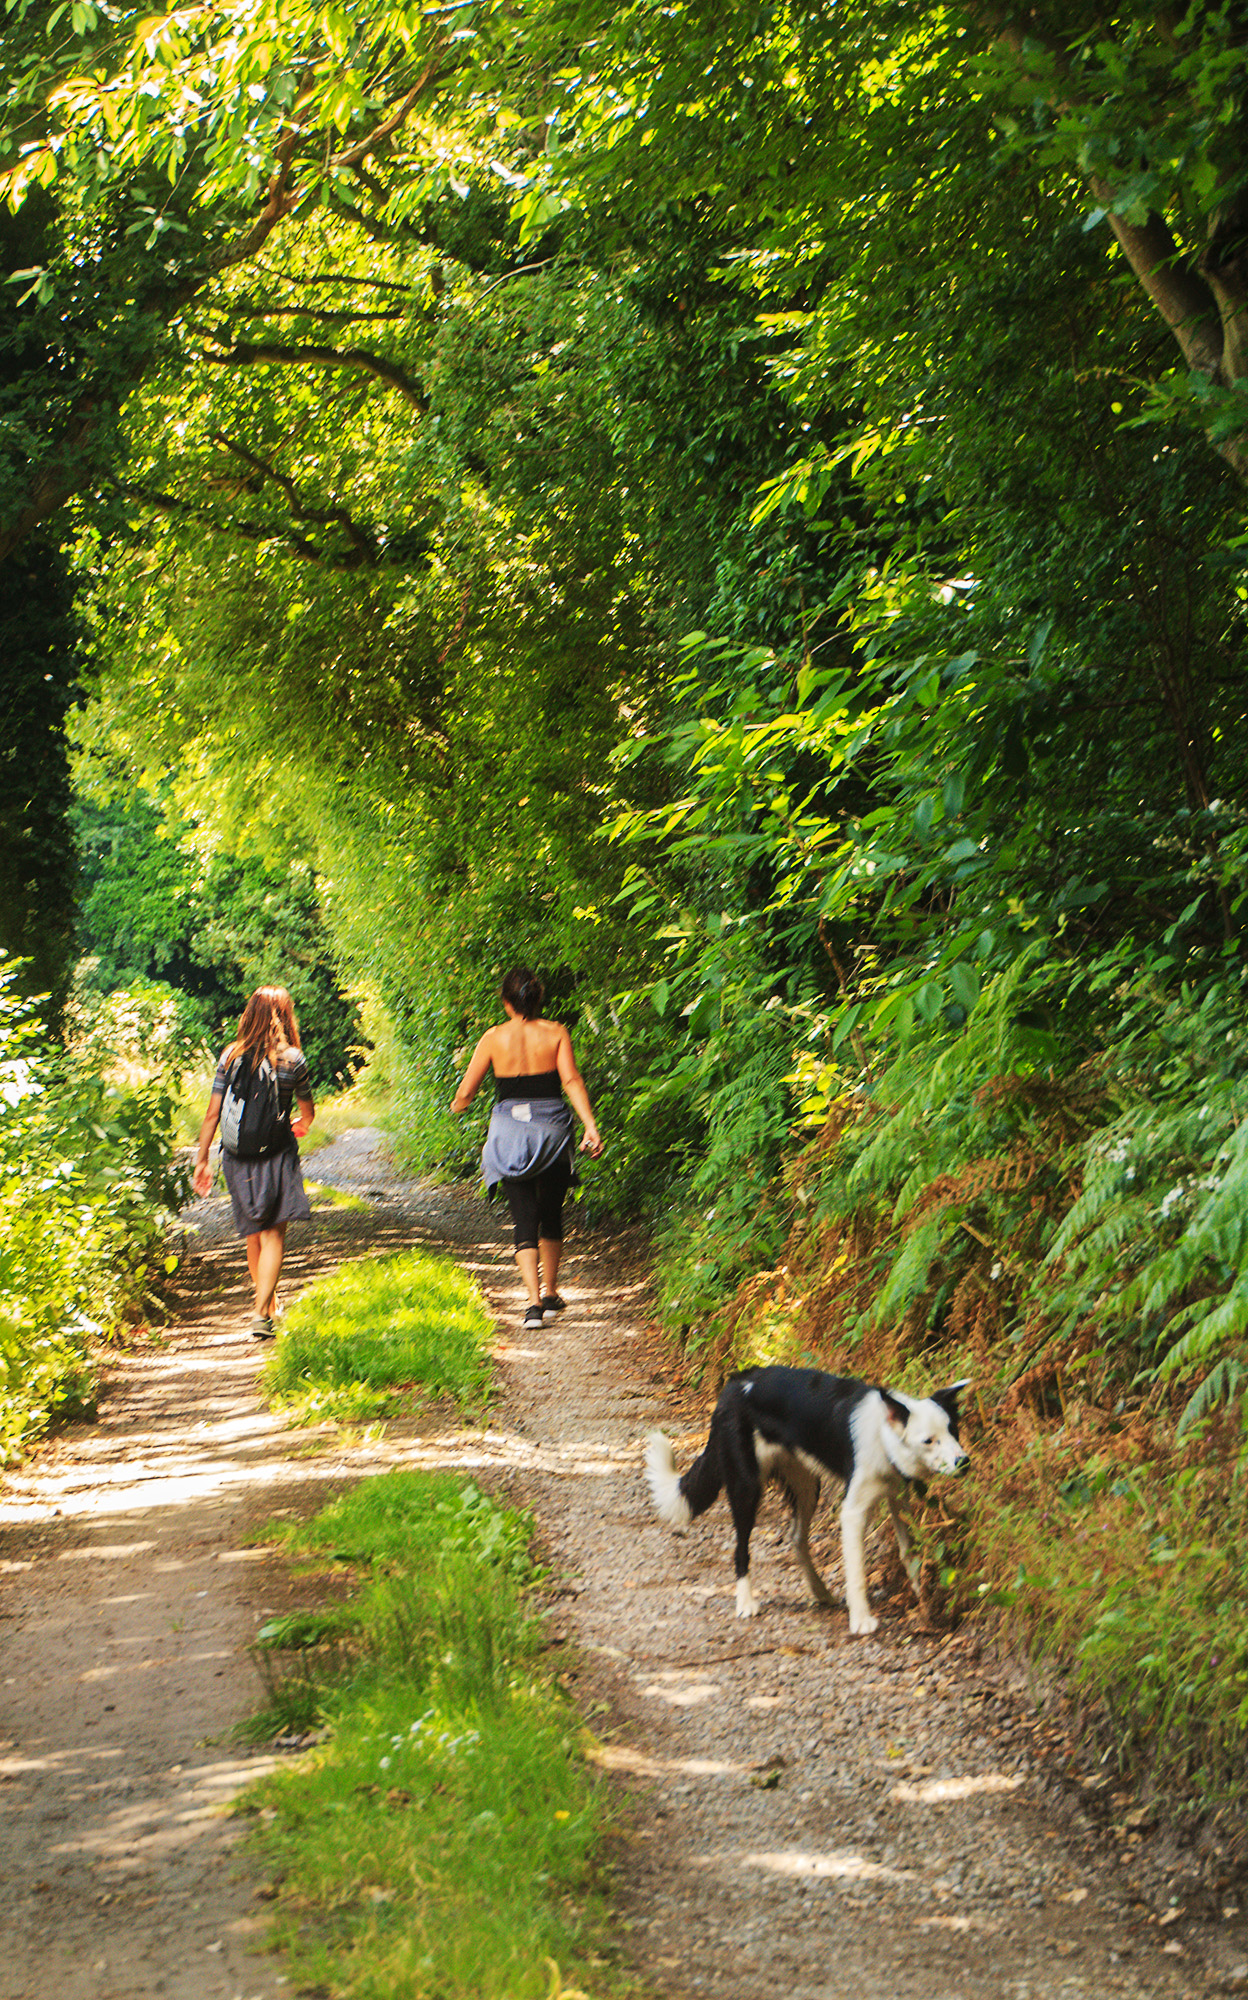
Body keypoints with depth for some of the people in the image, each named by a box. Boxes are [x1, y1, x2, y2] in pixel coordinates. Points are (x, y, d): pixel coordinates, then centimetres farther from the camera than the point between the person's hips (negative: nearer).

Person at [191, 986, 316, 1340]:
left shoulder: (230, 1056, -1)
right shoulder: (292, 1059, -6)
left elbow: (212, 1115, -2)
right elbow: (308, 1112, 10)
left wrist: (201, 1161, 5)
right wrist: (302, 1124, 33)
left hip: (236, 1155, 3)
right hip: (277, 1153, -3)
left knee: (253, 1235, 17)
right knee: (273, 1236, -3)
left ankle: (269, 1304, 34)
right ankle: (262, 1312, -16)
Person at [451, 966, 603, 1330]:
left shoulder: (494, 1038, -1)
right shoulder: (556, 1033, -1)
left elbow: (465, 1093, 2)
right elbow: (572, 1081, -12)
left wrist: (456, 1108, 24)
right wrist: (591, 1126, -16)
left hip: (511, 1132, -1)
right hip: (553, 1129, 1)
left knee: (524, 1219, -2)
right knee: (551, 1215, 19)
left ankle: (534, 1301, -16)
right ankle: (550, 1294, 29)